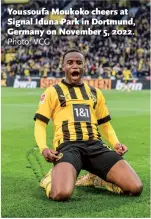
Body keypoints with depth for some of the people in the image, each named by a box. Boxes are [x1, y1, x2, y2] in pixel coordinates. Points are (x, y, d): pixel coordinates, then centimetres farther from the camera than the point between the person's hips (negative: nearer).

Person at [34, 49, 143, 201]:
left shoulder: (95, 93, 22)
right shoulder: (53, 91, 10)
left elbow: (104, 124, 27)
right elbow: (40, 123, 7)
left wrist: (116, 143, 6)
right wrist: (43, 148, -13)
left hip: (95, 145, 4)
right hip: (68, 146, -4)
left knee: (136, 188, -14)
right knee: (61, 193, -35)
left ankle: (97, 179, 14)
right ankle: (51, 178, 4)